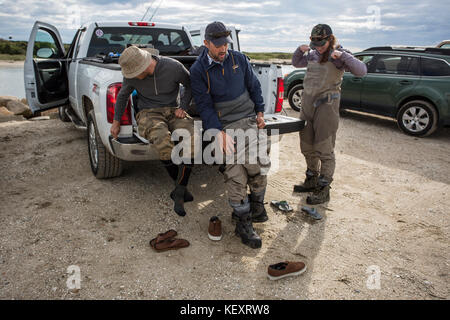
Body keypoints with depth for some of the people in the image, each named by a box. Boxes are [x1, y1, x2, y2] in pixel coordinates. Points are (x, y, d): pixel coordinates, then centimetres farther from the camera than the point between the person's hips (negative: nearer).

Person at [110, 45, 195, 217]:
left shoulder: (174, 67, -13)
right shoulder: (131, 76, -7)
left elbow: (191, 85, 5)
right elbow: (123, 95, 12)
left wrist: (182, 108, -7)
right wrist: (116, 122, 20)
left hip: (172, 111, 1)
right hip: (148, 114, 0)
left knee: (192, 138, -33)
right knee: (162, 140, -37)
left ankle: (179, 192, -20)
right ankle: (182, 187, -15)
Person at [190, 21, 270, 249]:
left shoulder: (239, 59, 7)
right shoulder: (198, 70, -2)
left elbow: (254, 87, 19)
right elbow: (204, 105, -6)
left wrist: (259, 112, 13)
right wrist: (219, 132, -18)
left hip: (248, 119, 3)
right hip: (223, 125, -2)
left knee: (256, 165, -14)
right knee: (234, 174, -11)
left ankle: (257, 205, 13)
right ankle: (243, 224, 2)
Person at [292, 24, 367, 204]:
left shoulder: (339, 56, -5)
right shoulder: (312, 54, 13)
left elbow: (361, 71, -16)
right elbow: (296, 63, 29)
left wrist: (342, 55, -24)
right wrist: (300, 50, 9)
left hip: (326, 104, -7)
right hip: (307, 102, 7)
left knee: (324, 149, -4)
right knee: (307, 146, 14)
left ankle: (323, 190, 5)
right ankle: (312, 181, 31)